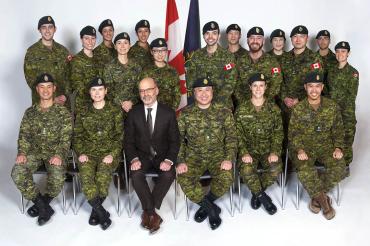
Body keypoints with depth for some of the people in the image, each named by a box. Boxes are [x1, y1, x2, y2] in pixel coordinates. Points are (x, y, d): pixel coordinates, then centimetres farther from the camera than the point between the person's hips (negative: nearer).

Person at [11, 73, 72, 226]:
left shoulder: (63, 112, 0)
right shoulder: (30, 112, 10)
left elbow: (66, 138, -5)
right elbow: (24, 135, 7)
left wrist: (59, 155, -22)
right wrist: (22, 152, -12)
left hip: (54, 152, -3)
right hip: (34, 151, 3)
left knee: (57, 179, -30)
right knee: (17, 174, -25)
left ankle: (41, 204, 3)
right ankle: (45, 207, -10)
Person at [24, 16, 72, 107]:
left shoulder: (63, 50, 8)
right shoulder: (32, 51, -2)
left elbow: (68, 75, 7)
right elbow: (31, 80, -7)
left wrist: (66, 95, -10)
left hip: (63, 102, 3)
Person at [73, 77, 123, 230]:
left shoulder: (115, 112, 7)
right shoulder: (82, 114, 14)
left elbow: (120, 137, 4)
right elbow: (77, 137, 13)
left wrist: (112, 154, -11)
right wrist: (81, 153, -4)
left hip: (109, 153, -2)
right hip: (88, 153, 2)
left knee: (103, 176, -31)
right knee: (86, 176, -29)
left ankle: (95, 210, -5)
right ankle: (102, 214, -16)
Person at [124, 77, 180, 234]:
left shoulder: (168, 113, -1)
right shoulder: (133, 113, 1)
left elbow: (174, 140, -1)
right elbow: (128, 140, 1)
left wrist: (169, 160, -18)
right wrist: (133, 159, -17)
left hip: (162, 155, 0)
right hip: (141, 155, 1)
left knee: (169, 174, -30)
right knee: (136, 174, -30)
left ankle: (147, 212, -13)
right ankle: (152, 212, -14)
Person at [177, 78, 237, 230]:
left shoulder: (224, 112, 2)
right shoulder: (185, 113, 4)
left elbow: (231, 138, 0)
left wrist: (229, 159, -15)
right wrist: (181, 161, -11)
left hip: (217, 154, 0)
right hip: (194, 155, 1)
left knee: (226, 178, -30)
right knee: (184, 178, -28)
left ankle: (205, 204, 2)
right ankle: (212, 209, -6)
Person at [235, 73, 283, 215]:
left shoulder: (274, 109, 5)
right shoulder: (241, 110, 3)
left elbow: (278, 133, 2)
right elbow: (238, 135, -1)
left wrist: (275, 152, -14)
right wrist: (244, 153, -16)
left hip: (268, 149, 1)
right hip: (249, 149, -1)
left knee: (276, 168, -29)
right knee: (246, 170, -31)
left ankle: (256, 193, -3)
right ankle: (263, 197, -6)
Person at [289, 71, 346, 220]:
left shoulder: (332, 106, 2)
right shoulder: (298, 109, -3)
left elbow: (338, 130, 8)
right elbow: (294, 133, -1)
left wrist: (338, 147, -7)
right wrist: (299, 150, -18)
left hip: (326, 145, 2)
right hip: (305, 146, -2)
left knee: (339, 167, -25)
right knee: (304, 170, -31)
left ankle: (317, 196, -4)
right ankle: (323, 199, -9)